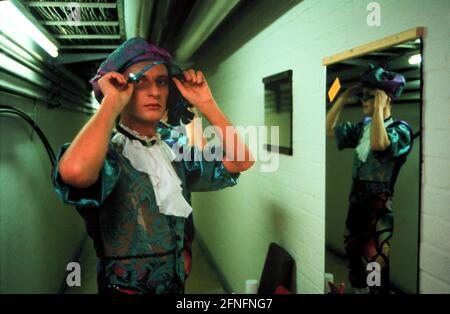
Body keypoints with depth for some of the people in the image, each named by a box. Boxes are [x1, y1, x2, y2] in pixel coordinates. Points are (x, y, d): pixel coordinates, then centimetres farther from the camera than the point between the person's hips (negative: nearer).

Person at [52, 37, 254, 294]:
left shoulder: (175, 150, 1)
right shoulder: (107, 151, -19)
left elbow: (241, 161, -5)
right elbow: (75, 171, -43)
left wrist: (206, 104, -11)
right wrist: (112, 103, -29)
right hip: (124, 287, -6)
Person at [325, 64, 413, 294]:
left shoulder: (401, 129, -12)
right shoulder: (363, 127, 8)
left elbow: (379, 144, -32)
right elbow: (328, 129, 12)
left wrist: (379, 108, -22)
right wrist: (344, 97, 5)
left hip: (380, 204, -7)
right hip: (357, 199, 7)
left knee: (376, 265, -1)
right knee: (353, 256, 18)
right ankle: (358, 289, 35)